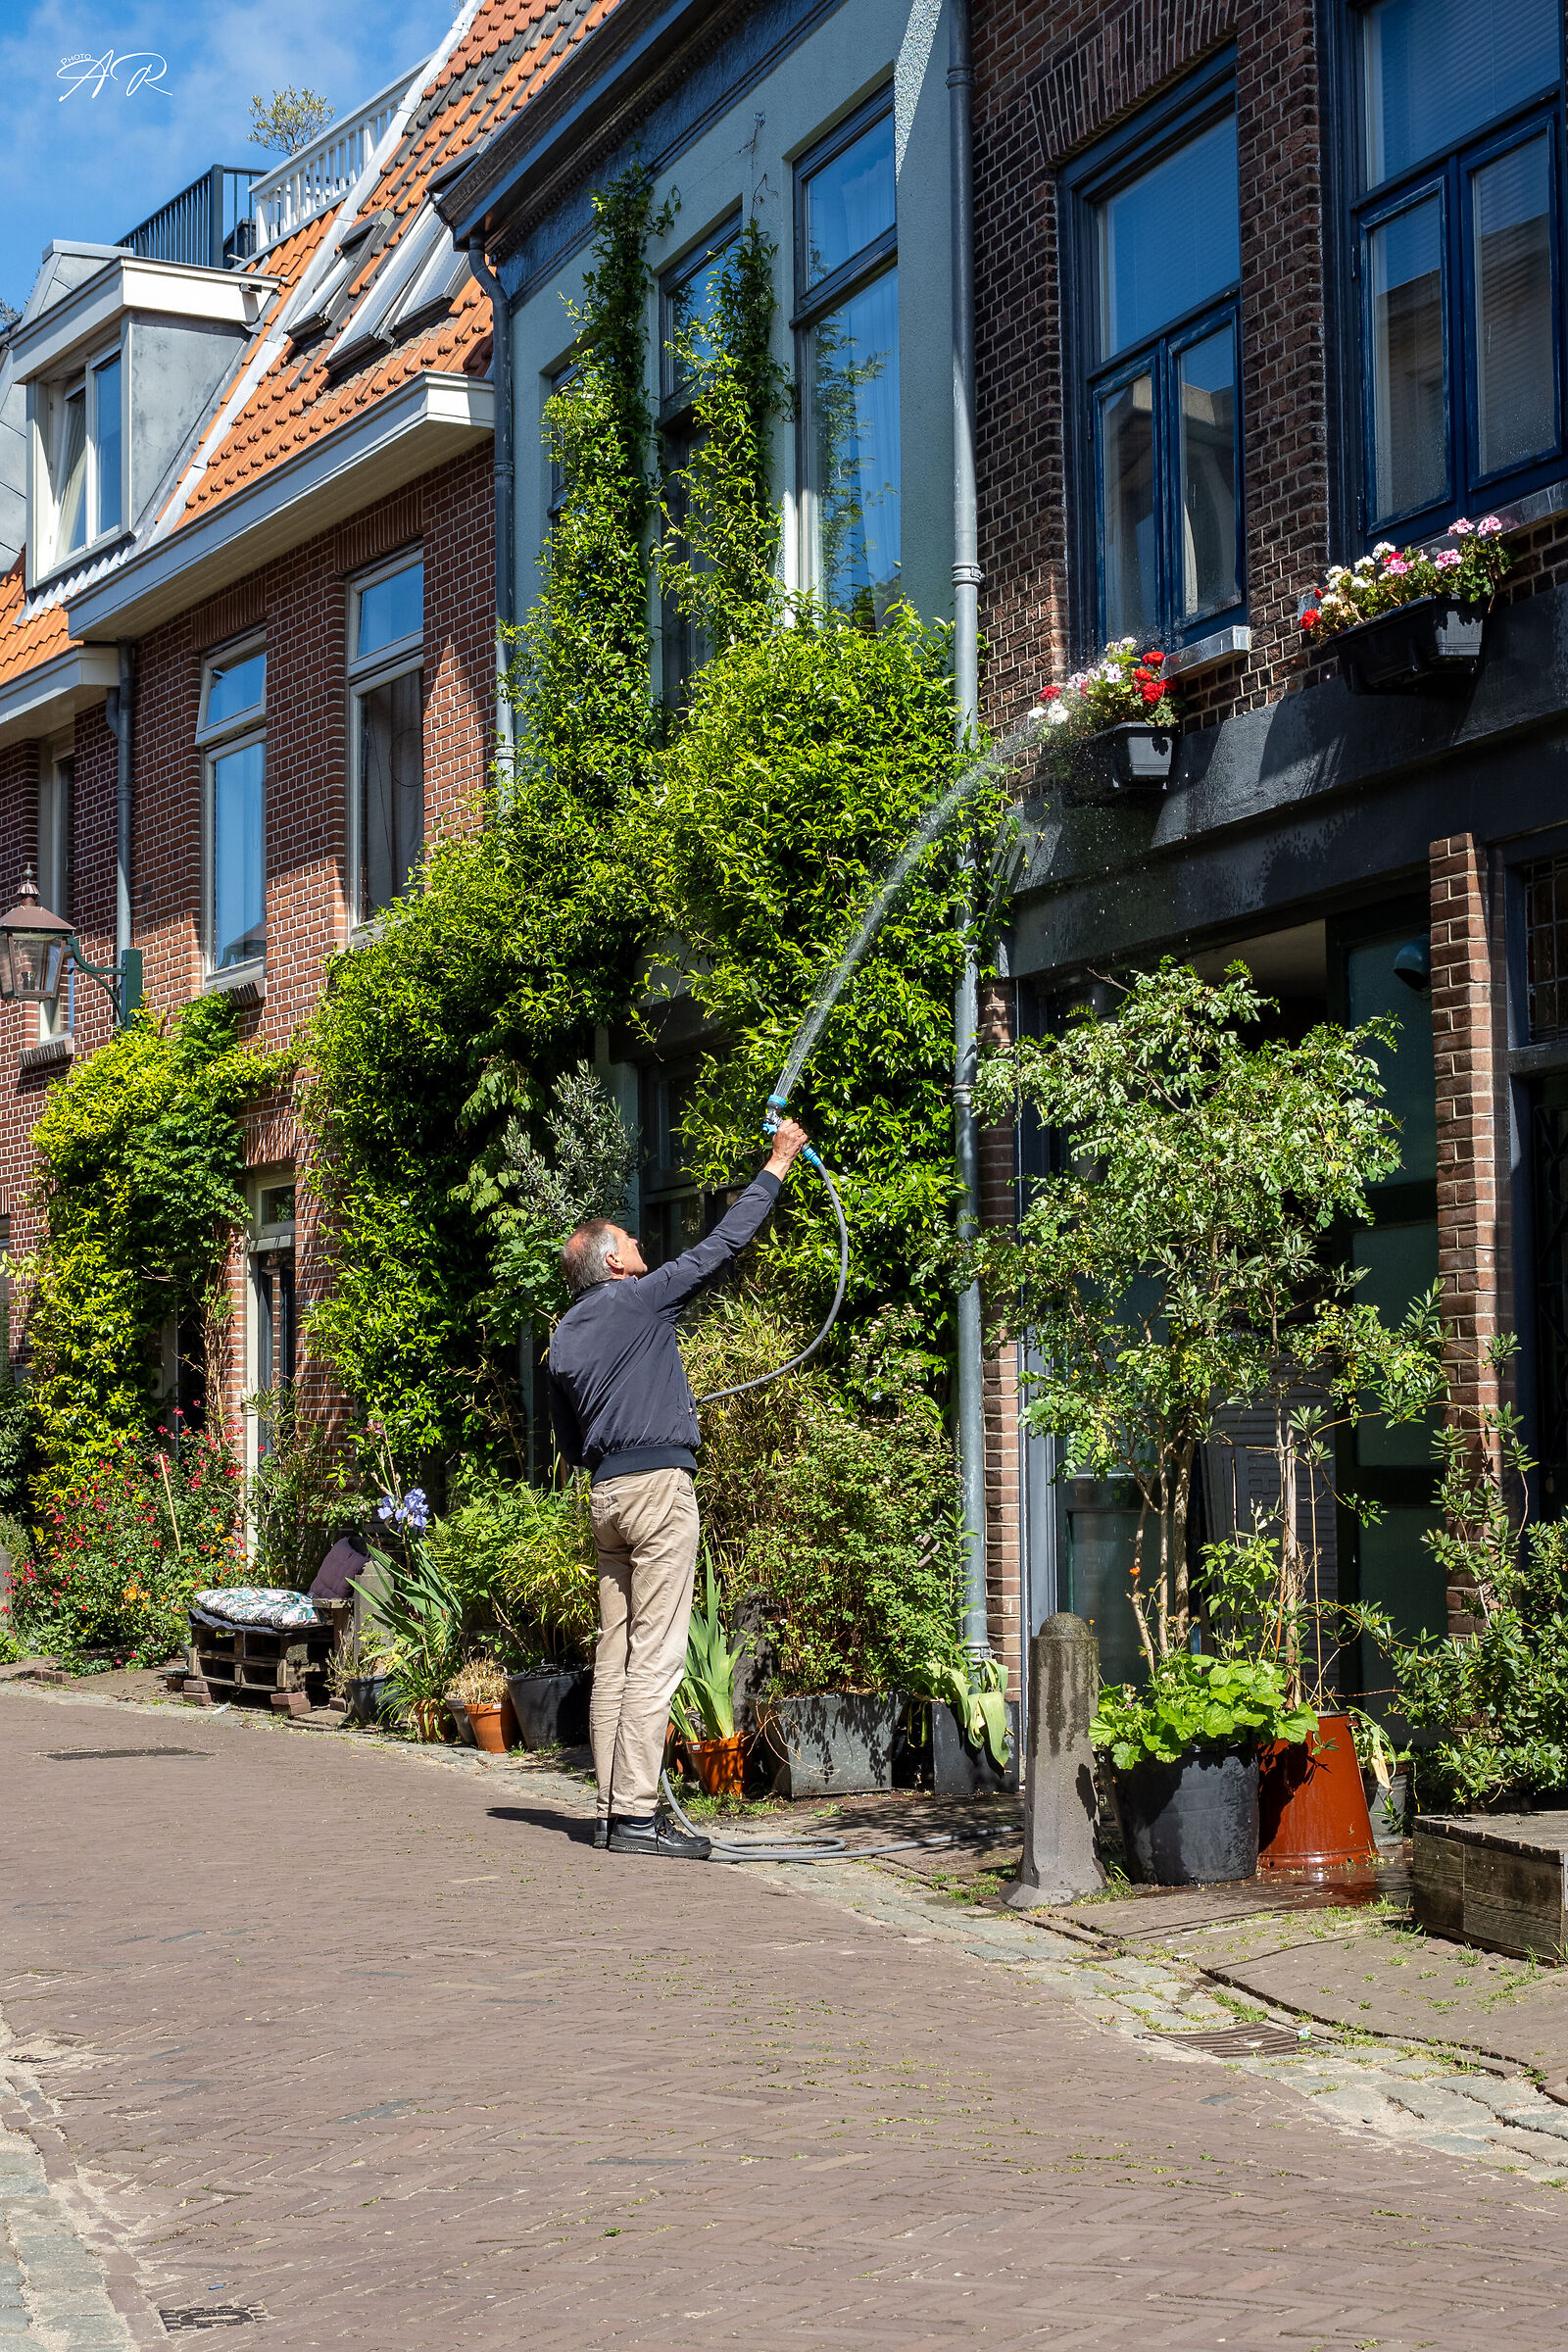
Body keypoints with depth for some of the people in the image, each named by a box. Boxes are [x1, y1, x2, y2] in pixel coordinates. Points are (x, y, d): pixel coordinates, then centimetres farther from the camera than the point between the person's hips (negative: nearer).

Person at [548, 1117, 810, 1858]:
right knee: (655, 1656, -8)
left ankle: (612, 1809, 9)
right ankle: (636, 1814, -11)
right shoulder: (640, 1299, -4)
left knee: (615, 1656, 8)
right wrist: (778, 1163, 8)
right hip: (658, 1484, -8)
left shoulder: (565, 1336, 14)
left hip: (606, 1491, 8)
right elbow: (722, 1244, -1)